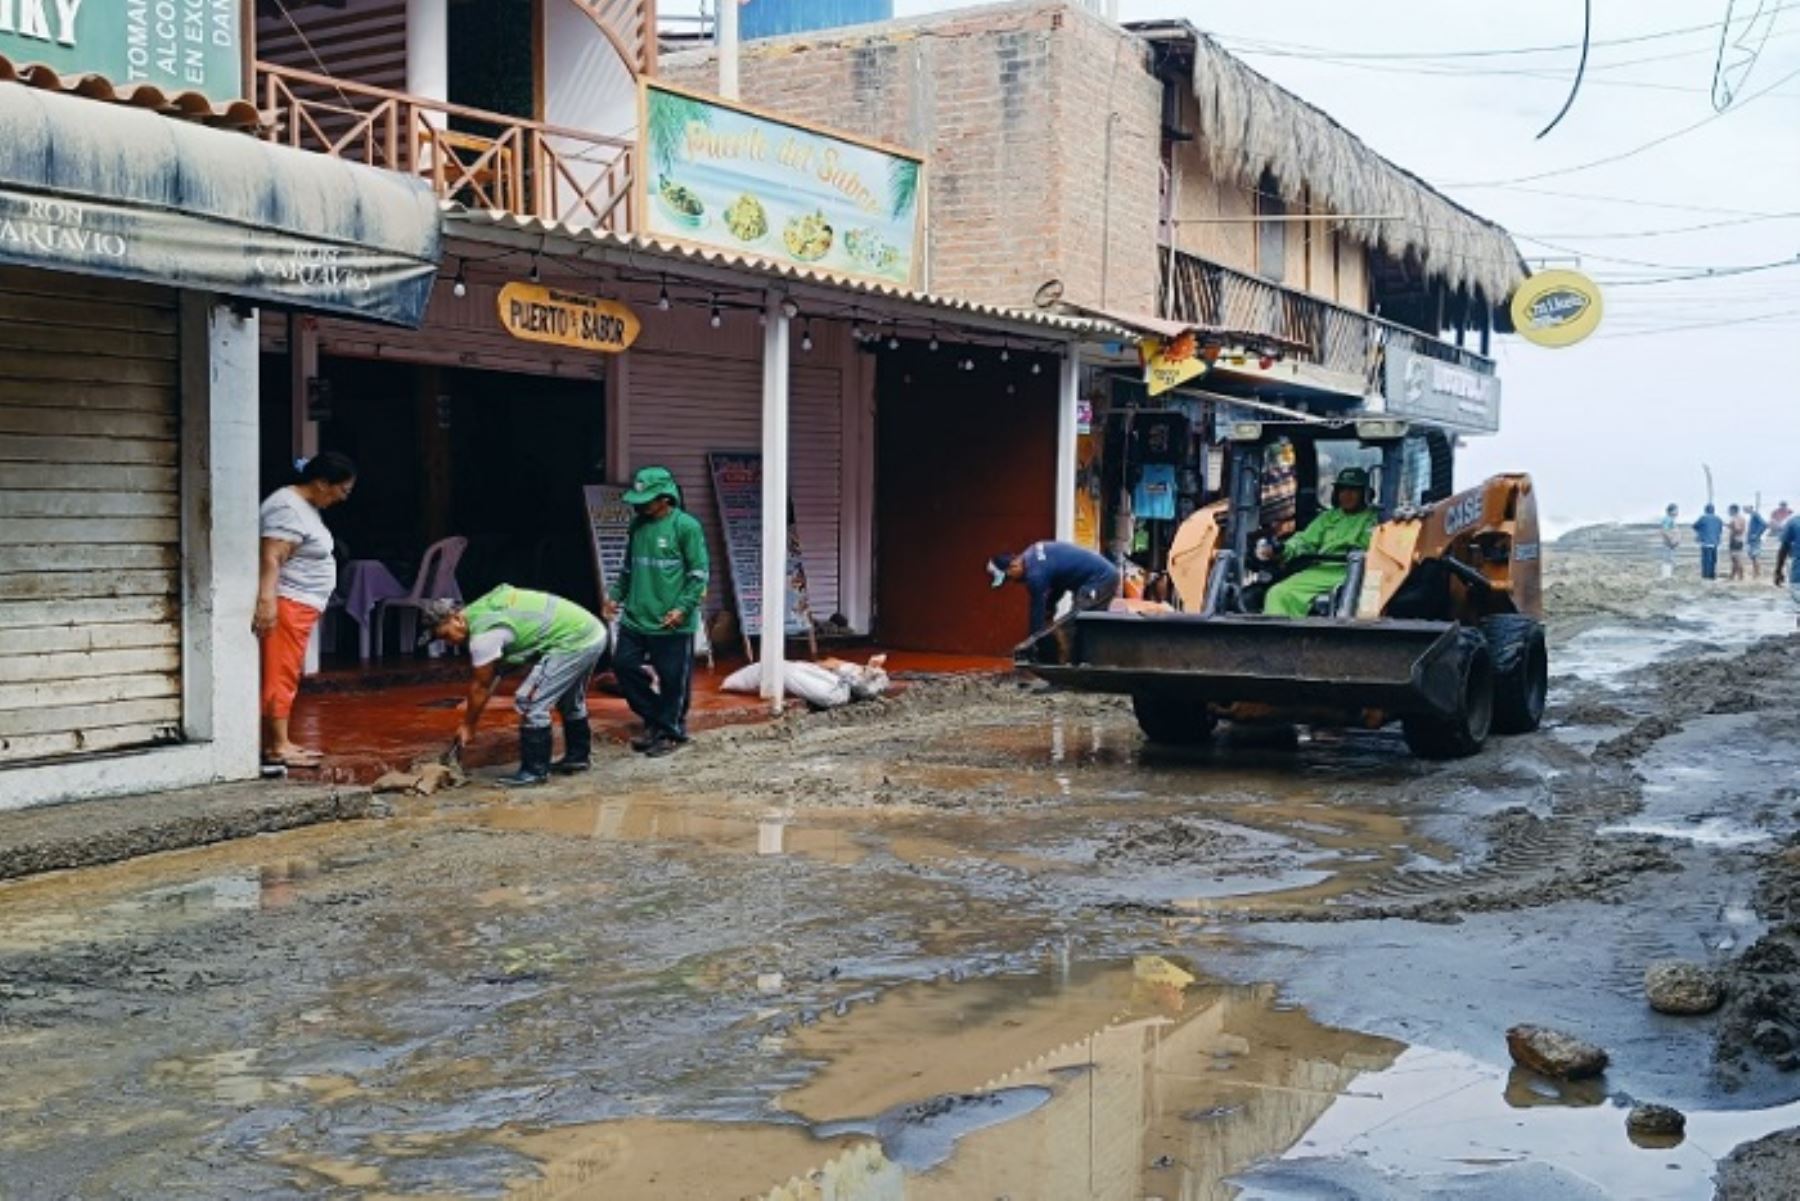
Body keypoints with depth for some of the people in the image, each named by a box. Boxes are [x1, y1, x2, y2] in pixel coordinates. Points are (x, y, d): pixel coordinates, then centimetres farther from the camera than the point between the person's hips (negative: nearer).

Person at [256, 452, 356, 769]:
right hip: (285, 604, -10)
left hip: (301, 605, 10)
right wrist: (266, 601, -33)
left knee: (286, 675, 11)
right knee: (280, 674, -9)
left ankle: (277, 741, 16)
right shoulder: (288, 509, -16)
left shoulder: (306, 506, 16)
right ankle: (277, 747, -8)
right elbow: (271, 558, -25)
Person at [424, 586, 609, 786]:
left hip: (574, 642, -10)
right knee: (570, 700, 28)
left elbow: (481, 687, -7)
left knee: (530, 702, -7)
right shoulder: (482, 610, 12)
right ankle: (578, 756, 42)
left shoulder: (483, 634, -17)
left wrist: (468, 726, 4)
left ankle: (534, 770, 3)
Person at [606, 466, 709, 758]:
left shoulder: (686, 526, -10)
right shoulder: (638, 525, 10)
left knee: (673, 679, 2)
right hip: (635, 617, 7)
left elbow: (700, 573, -9)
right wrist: (616, 595, 13)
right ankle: (654, 720, 24)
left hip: (672, 623, -7)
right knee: (623, 664, 7)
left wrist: (683, 607, -16)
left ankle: (672, 732, 19)